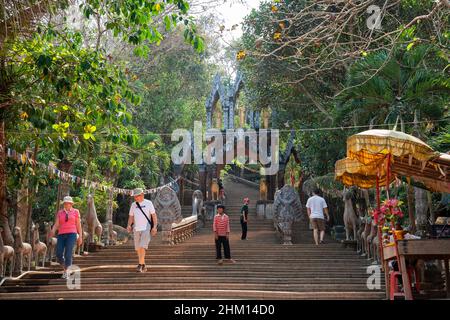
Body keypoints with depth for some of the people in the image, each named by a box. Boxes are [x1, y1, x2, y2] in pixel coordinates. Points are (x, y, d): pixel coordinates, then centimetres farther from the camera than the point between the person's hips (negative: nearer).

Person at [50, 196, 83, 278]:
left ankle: (65, 272, -7)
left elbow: (78, 225, 6)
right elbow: (56, 225, 4)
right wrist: (53, 231, -17)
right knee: (59, 255, -6)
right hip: (61, 235, 3)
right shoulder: (60, 213, 13)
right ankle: (66, 267, 22)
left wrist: (80, 236, 0)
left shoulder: (75, 212, 7)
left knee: (68, 254, -16)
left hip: (71, 234, -3)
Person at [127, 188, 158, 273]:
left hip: (146, 229, -5)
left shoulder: (148, 203, -2)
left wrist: (155, 226, -14)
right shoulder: (133, 205, 10)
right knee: (138, 248, 7)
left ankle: (140, 265, -18)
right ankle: (143, 266, 20)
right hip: (136, 229, 5)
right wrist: (129, 225, -5)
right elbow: (131, 217, 13)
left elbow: (154, 215, -3)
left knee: (142, 247, -17)